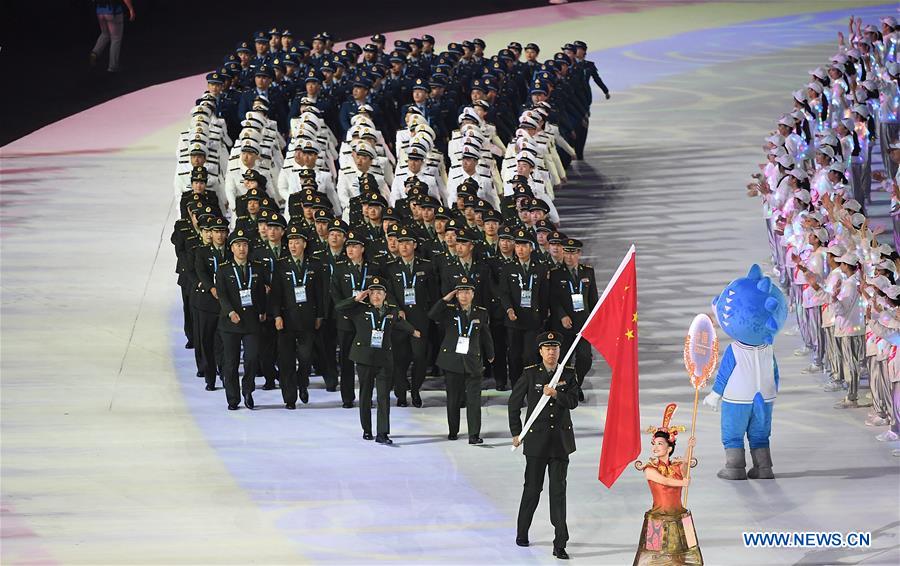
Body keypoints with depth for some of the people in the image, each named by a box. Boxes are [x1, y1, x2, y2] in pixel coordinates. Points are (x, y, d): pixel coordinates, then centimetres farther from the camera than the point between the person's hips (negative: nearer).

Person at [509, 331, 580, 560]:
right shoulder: (530, 374, 0)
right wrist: (516, 433, 6)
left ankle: (560, 544, -3)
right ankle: (522, 533, 26)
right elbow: (514, 402, 6)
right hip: (536, 440, -1)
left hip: (561, 440, 1)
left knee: (558, 490, -2)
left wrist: (556, 394, -21)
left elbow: (573, 401, -3)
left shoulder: (568, 374, 5)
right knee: (532, 489, 5)